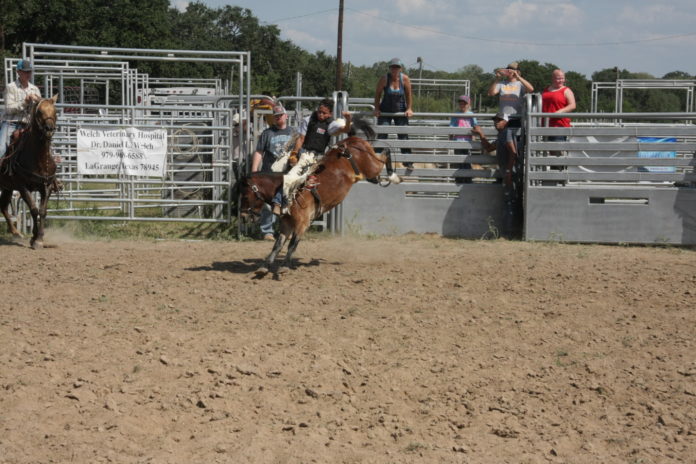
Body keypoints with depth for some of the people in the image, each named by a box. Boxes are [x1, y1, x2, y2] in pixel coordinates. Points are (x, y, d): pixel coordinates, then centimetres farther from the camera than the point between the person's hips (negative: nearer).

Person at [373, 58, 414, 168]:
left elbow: (409, 94, 0)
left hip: (400, 112, 1)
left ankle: (407, 161, 6)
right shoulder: (384, 79, -13)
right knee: (381, 135, -6)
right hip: (385, 111, -1)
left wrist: (409, 109, -5)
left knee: (403, 136, 0)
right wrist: (377, 108, -8)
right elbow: (378, 94, -3)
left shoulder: (405, 79, -10)